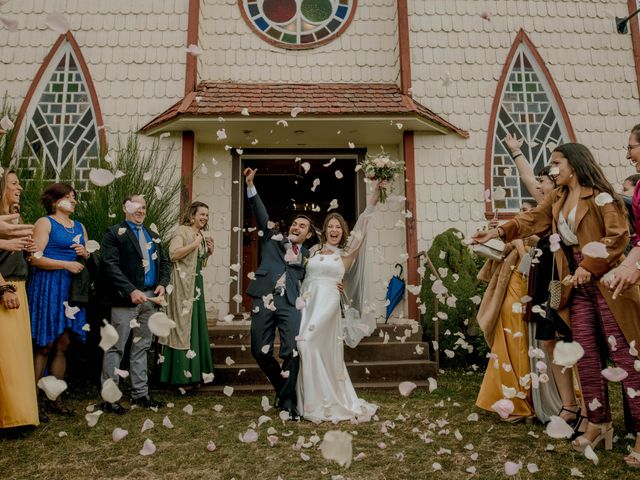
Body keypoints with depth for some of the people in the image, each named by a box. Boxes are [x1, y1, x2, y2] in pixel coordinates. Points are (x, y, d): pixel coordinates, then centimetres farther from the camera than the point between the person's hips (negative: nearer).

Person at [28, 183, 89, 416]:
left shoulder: (79, 227, 17)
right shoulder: (45, 223, -2)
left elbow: (90, 259, 20)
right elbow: (35, 258, -12)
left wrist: (85, 254, -2)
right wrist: (66, 264, -16)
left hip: (72, 289, 6)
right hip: (47, 287, -6)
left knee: (62, 345, 6)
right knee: (44, 346, -4)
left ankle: (55, 399, 13)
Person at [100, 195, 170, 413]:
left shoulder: (152, 235, 18)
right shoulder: (115, 233, -2)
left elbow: (164, 261, 19)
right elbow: (110, 265, -12)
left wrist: (163, 283, 0)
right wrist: (131, 290, -20)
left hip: (150, 297, 6)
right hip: (126, 298, -6)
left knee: (142, 347, 13)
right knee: (116, 348, 1)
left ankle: (140, 393, 22)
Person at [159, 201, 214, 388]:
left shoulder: (202, 235, 15)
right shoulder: (182, 231, -8)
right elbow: (173, 254, -21)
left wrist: (209, 252, 4)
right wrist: (195, 244, -18)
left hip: (196, 284, 8)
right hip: (182, 285, -8)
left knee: (196, 325, 10)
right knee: (182, 326, -4)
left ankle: (194, 370, 20)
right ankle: (180, 372, 5)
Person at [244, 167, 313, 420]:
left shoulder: (307, 256, 19)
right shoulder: (273, 239, 17)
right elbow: (261, 215, 8)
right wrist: (250, 186, 0)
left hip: (291, 304, 0)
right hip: (264, 300, 1)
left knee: (292, 351, -11)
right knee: (260, 351, 3)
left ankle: (287, 400, 7)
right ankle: (281, 387, 28)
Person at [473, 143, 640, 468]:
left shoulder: (600, 196, -8)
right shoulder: (556, 199, 14)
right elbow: (531, 220, 6)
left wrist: (589, 266, -19)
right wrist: (499, 232, -9)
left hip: (606, 282, -7)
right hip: (579, 285, 7)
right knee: (587, 354, 7)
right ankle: (598, 423, 19)